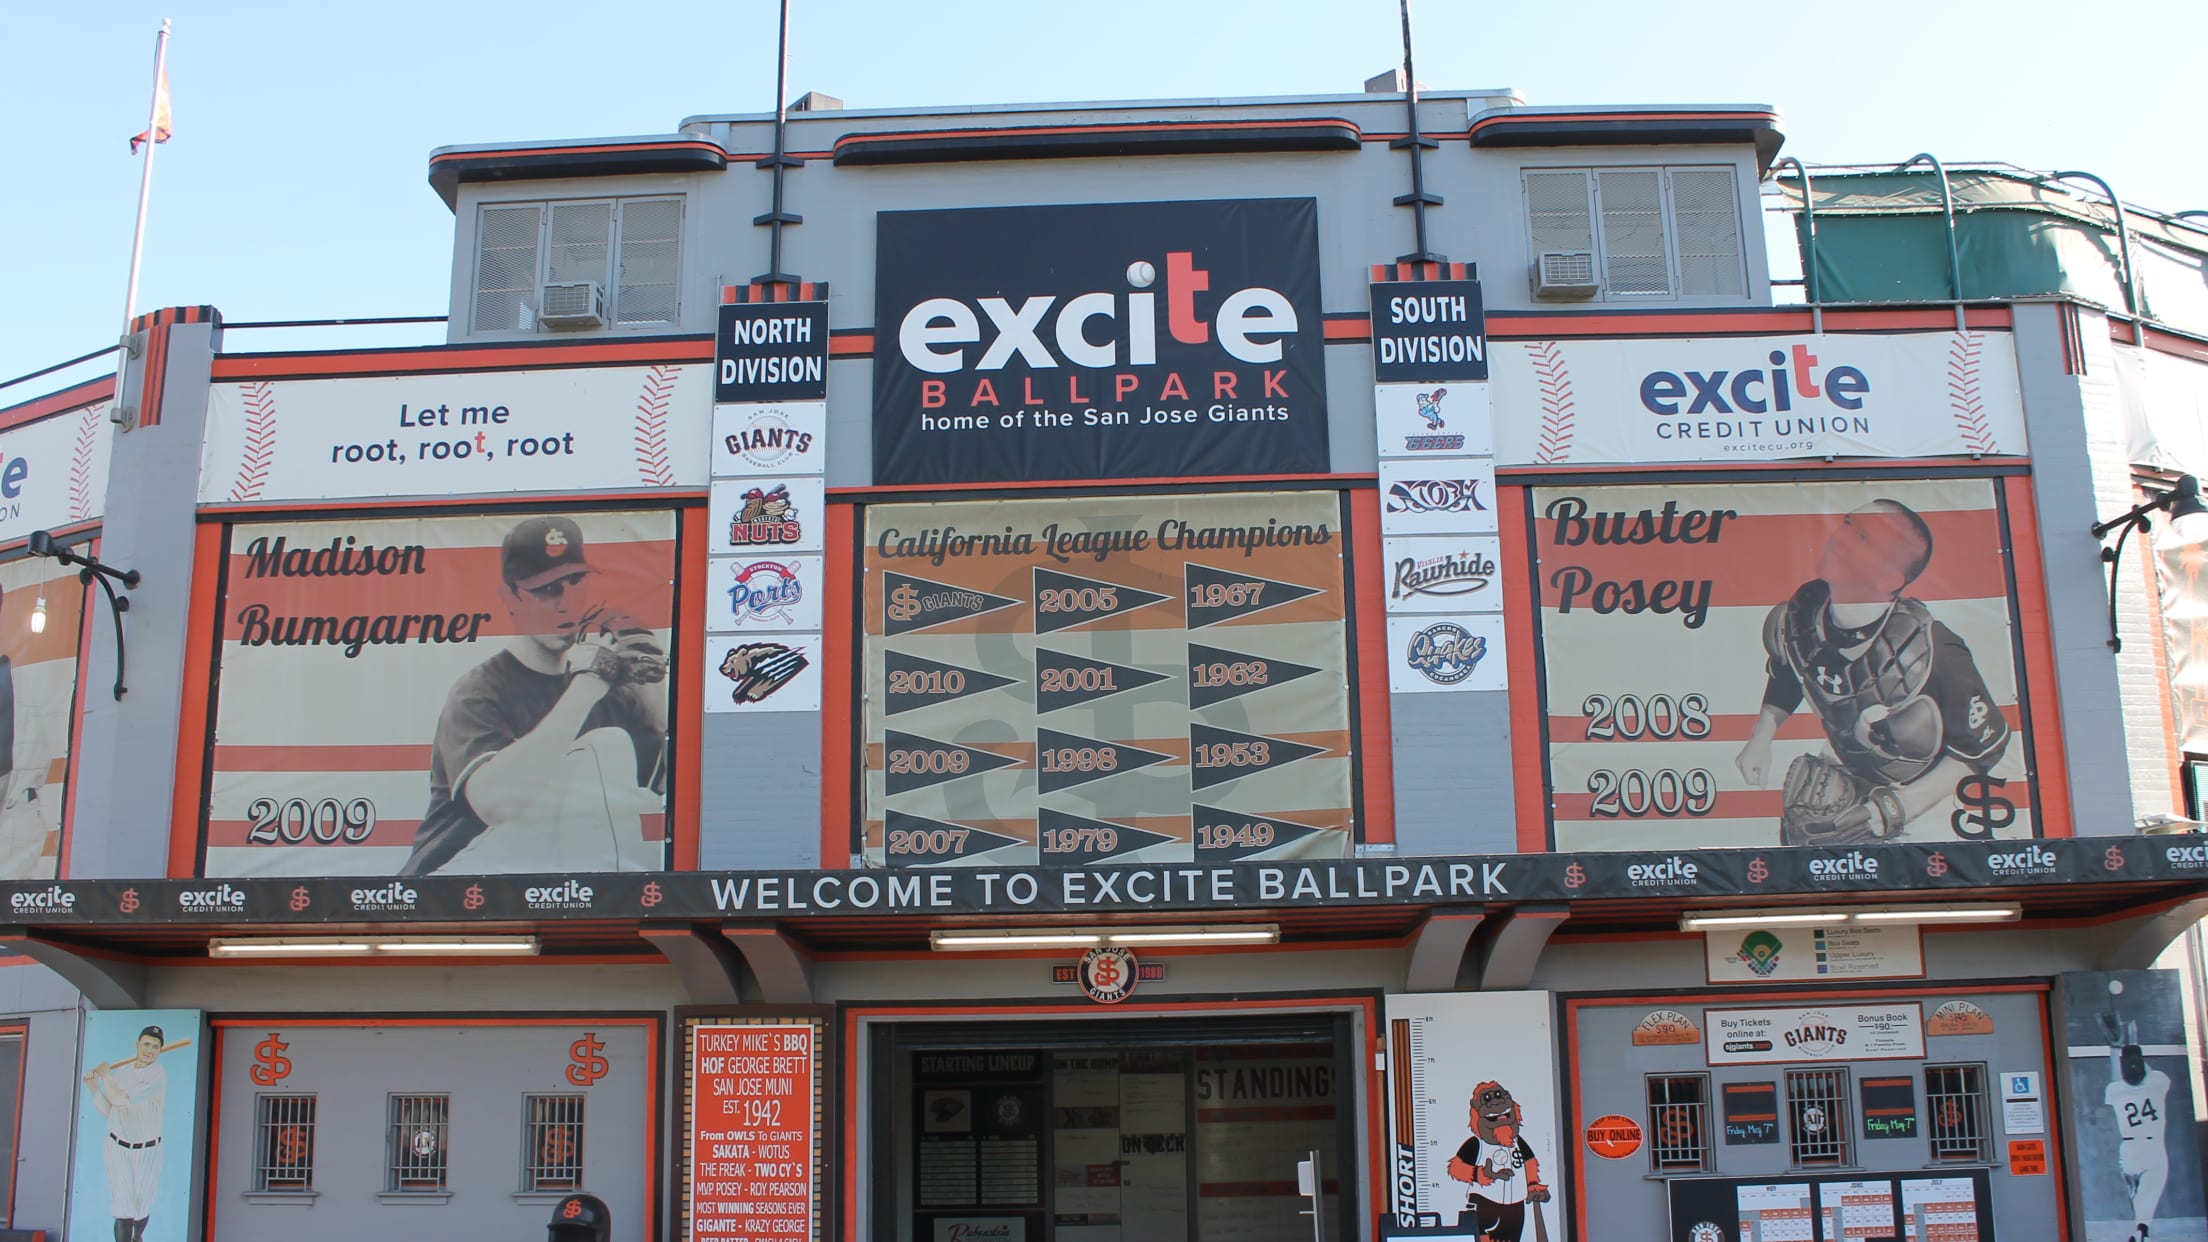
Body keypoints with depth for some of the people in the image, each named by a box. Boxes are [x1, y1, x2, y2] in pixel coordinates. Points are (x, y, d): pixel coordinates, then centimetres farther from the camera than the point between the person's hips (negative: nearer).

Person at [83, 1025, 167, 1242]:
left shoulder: (157, 1075, -15)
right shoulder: (119, 1072, 1)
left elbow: (120, 1100, -24)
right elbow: (107, 1111, 8)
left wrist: (105, 1075, -10)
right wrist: (94, 1089, -7)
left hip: (147, 1151, -2)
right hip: (118, 1148, 2)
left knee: (141, 1206, 11)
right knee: (123, 1209, -4)